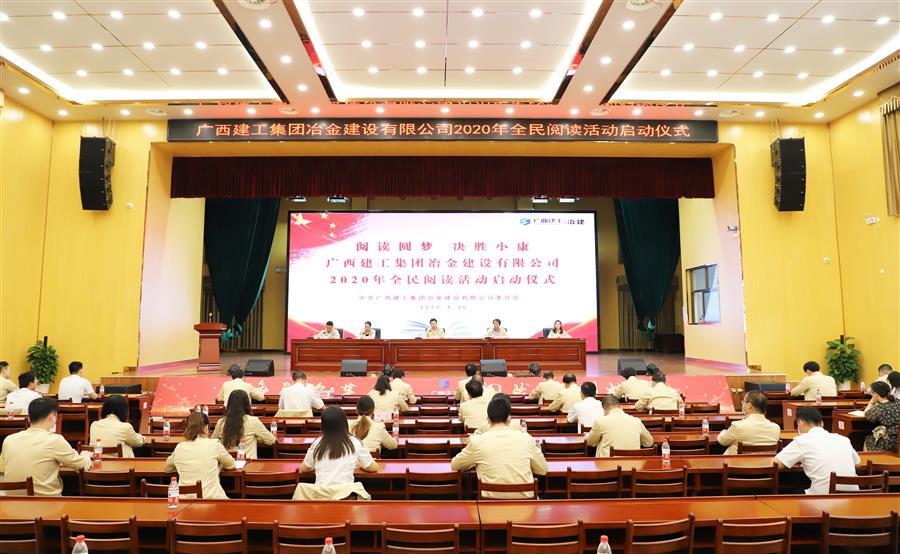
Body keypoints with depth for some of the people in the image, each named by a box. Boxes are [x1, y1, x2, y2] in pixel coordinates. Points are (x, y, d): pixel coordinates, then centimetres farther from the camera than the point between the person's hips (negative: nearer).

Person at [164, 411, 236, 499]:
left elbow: (167, 468, 24)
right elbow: (232, 465, 11)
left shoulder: (179, 448, 4)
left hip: (185, 499, 4)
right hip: (211, 497, -4)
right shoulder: (214, 444, -4)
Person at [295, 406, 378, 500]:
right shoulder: (355, 443, 5)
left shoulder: (317, 443, 8)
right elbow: (374, 467, 16)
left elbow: (303, 469, 22)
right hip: (345, 493, -1)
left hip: (319, 494, 1)